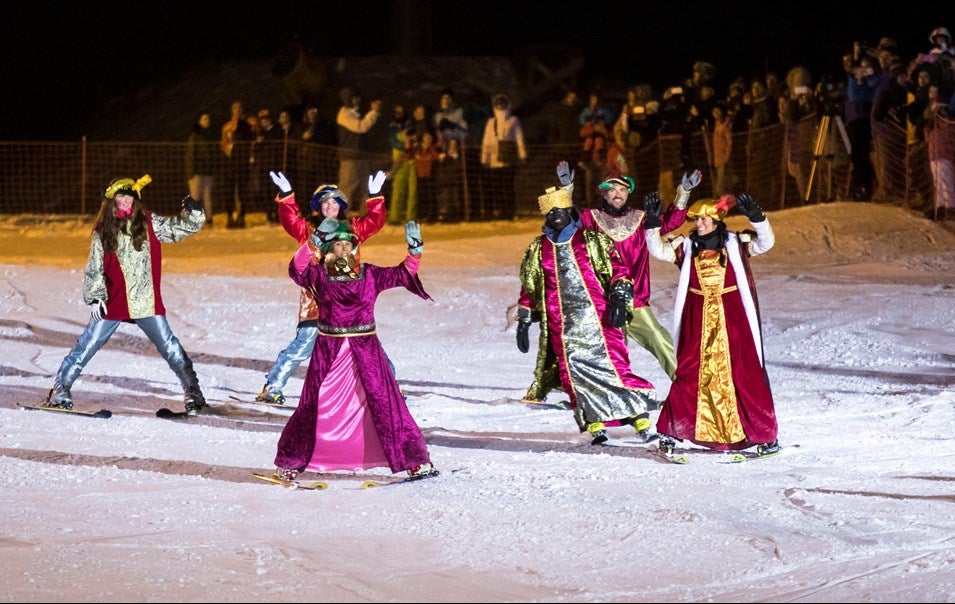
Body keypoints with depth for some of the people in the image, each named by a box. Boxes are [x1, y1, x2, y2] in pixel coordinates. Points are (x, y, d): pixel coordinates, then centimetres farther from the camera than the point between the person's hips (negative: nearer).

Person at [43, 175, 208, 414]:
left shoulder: (149, 223, 2)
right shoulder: (102, 232, 2)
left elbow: (180, 228, 5)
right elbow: (94, 269, 5)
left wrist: (192, 212, -14)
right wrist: (95, 297, -5)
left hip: (147, 302, 0)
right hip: (113, 303, 0)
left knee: (170, 348, -2)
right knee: (86, 346, 1)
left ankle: (193, 393, 6)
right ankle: (60, 390, 10)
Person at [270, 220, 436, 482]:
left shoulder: (369, 274, 8)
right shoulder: (318, 274, 3)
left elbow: (402, 274, 6)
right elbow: (297, 269, -17)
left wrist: (414, 249, -9)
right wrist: (314, 243, -30)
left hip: (365, 347, 1)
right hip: (329, 349, -1)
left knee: (384, 401, -2)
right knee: (316, 405, 2)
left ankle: (415, 460, 2)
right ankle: (290, 462, 14)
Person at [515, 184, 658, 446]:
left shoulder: (592, 241, 6)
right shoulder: (538, 250, 15)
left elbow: (617, 269, 5)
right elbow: (529, 288, 21)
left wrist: (619, 296, -10)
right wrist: (524, 321, 18)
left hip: (598, 320, -3)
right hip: (562, 328, 3)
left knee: (613, 368, -12)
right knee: (575, 375, -6)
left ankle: (641, 419, -8)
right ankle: (595, 424, 0)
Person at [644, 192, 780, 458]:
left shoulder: (736, 244, 1)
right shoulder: (687, 247, 7)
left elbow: (765, 243, -9)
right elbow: (659, 251, 0)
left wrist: (756, 217, -25)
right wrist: (653, 224, -13)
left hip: (732, 318, -1)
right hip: (697, 321, 1)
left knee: (746, 374, 0)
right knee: (689, 374, 0)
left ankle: (765, 435, 7)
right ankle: (670, 432, 7)